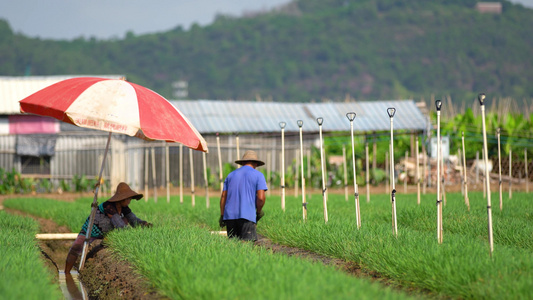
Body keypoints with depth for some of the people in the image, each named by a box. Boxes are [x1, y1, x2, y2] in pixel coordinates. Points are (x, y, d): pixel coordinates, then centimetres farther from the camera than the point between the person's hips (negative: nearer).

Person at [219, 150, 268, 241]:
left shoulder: (231, 175, 20)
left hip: (229, 216, 5)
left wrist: (222, 216, 15)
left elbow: (223, 197, 14)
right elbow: (261, 198, -5)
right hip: (247, 216, -5)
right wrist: (259, 212, 11)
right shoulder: (258, 175, 6)